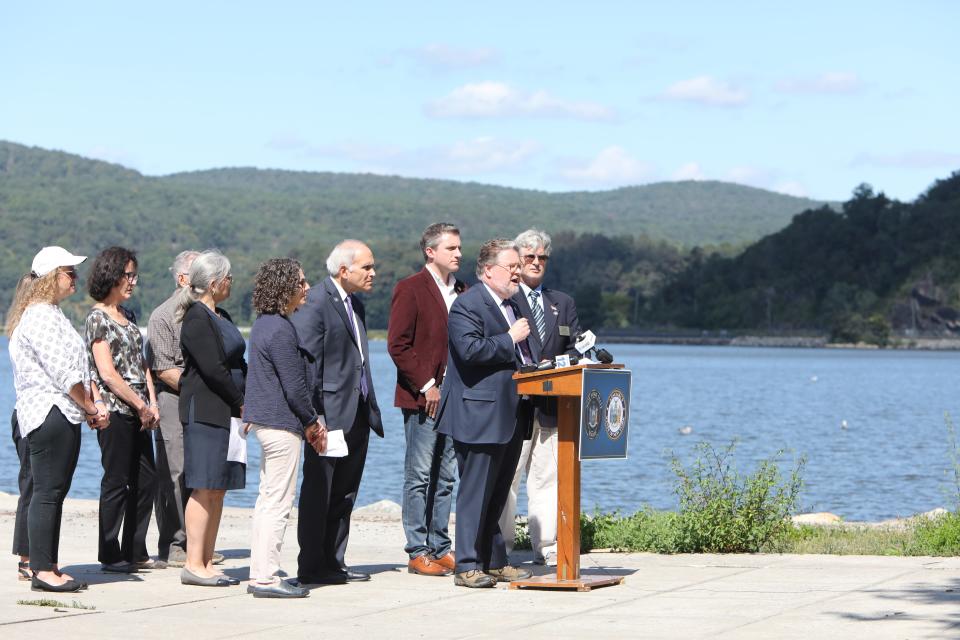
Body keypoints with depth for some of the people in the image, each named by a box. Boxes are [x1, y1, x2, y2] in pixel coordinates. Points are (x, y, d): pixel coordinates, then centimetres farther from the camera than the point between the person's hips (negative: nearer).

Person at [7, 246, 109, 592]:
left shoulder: (53, 315, 20)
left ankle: (47, 567, 15)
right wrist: (91, 407, -6)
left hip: (62, 416, 10)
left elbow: (80, 367, 19)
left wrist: (96, 404, 6)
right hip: (50, 414, -10)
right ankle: (42, 571, -8)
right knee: (47, 492, -9)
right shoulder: (39, 317, -13)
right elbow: (64, 372, -17)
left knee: (54, 492, 11)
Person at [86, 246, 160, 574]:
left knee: (146, 480, 8)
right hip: (115, 410, -8)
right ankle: (110, 555, 5)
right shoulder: (98, 317, -9)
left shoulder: (127, 315, 16)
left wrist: (152, 403, 4)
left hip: (138, 413, 8)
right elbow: (107, 373, -14)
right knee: (116, 482, -3)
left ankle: (134, 551, 17)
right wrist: (141, 405, -11)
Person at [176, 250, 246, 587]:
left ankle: (206, 562, 12)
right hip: (205, 411, -9)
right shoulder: (197, 319, -12)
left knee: (218, 489, 8)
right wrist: (241, 403, -10)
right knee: (205, 488, -9)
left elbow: (238, 364, 17)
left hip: (226, 413, 9)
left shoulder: (221, 317, 18)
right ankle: (194, 564, -7)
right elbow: (213, 369, -17)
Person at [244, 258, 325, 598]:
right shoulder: (280, 329, -18)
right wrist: (311, 422, -3)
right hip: (282, 423, -10)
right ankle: (267, 578, -3)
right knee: (278, 502, -6)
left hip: (266, 421, 10)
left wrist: (310, 421, 15)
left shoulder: (265, 324, 13)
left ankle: (260, 575, 19)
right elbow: (294, 387, -17)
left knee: (268, 499, 14)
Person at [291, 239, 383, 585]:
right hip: (330, 414, -9)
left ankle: (334, 563, 20)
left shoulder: (354, 304, 16)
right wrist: (313, 417, -21)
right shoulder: (314, 303, -13)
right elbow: (305, 363, -17)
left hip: (357, 414, 9)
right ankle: (311, 567, 3)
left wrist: (371, 409, 17)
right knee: (318, 493, -2)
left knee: (344, 495, 13)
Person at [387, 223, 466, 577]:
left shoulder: (461, 291, 15)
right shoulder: (410, 289, -6)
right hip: (422, 398, -6)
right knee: (419, 477, -2)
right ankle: (418, 552, 1)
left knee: (445, 477, 9)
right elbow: (398, 344, -11)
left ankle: (440, 548, 15)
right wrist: (426, 386, -15)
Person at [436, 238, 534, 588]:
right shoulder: (467, 305, -10)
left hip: (511, 416, 9)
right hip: (480, 416, -9)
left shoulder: (511, 305, 19)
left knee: (498, 494, 14)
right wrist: (510, 339, -17)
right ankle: (468, 566, -3)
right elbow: (470, 350, -24)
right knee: (476, 493, -6)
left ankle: (494, 562, 21)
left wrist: (530, 365, 12)